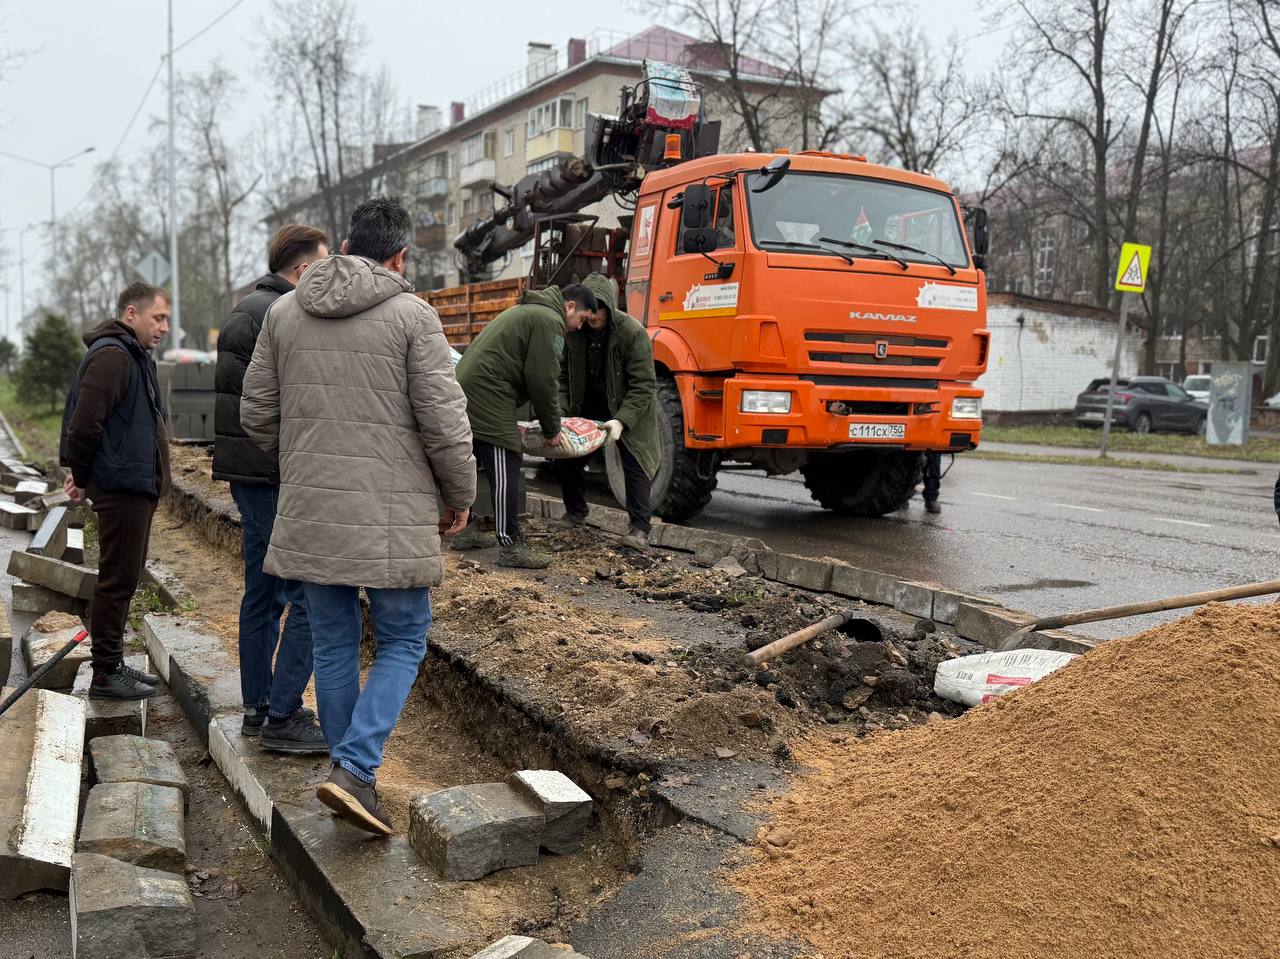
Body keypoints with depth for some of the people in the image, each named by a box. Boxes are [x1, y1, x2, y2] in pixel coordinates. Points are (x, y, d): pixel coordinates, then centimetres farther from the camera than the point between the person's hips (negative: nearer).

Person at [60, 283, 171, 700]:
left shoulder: (136, 356, 18)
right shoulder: (112, 356, -16)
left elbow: (85, 425, 25)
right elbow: (84, 423, -22)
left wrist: (83, 475, 17)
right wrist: (83, 477, -9)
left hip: (137, 486, 10)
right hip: (121, 486, -10)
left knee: (125, 576, 15)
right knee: (117, 579, -4)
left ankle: (113, 663, 25)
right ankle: (106, 674, 5)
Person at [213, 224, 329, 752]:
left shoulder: (245, 309, 18)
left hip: (247, 473, 11)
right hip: (277, 476, -11)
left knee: (263, 594, 16)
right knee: (311, 596, -6)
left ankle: (257, 707, 24)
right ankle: (282, 718, -2)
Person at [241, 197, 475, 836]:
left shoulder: (284, 312, 7)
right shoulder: (412, 315, -7)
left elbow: (256, 413, 11)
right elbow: (443, 420, -10)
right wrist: (459, 496, 4)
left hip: (308, 512, 5)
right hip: (391, 514, -4)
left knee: (334, 646, 15)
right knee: (403, 641, 9)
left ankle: (352, 778, 24)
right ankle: (353, 769, -4)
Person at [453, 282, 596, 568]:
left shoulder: (526, 311, 26)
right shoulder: (550, 320, -7)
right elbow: (543, 381, -12)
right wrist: (552, 429, 0)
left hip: (466, 384, 11)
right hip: (488, 395, -11)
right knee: (505, 470, -8)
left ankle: (468, 532, 28)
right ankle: (511, 547, -7)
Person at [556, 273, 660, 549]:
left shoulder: (632, 332, -24)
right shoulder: (573, 332, -12)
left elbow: (643, 385, -24)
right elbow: (563, 376, -1)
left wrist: (621, 420, -33)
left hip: (628, 411, -4)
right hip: (587, 407, 4)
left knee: (634, 463, -9)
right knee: (566, 457, 4)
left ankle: (639, 528, -3)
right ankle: (575, 514, 25)